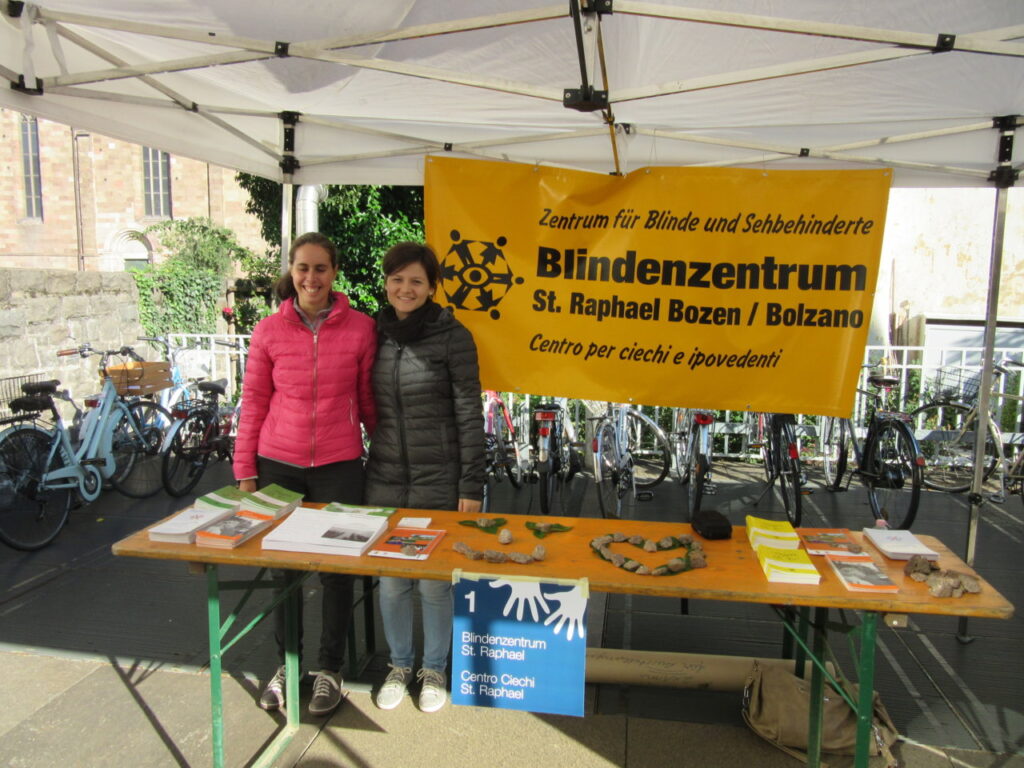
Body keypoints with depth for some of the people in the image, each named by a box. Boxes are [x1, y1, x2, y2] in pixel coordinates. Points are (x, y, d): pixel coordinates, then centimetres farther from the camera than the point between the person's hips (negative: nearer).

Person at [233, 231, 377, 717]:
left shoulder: (360, 329, -4)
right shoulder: (268, 332, 0)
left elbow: (368, 401, 4)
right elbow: (253, 404, 4)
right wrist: (245, 472, 4)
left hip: (338, 466, -1)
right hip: (279, 465, 1)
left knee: (336, 569, 8)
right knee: (283, 566, 13)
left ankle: (330, 668, 29)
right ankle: (286, 663, 34)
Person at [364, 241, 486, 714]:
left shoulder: (452, 336, -8)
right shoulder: (375, 334, 5)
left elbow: (469, 415, -8)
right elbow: (369, 407, 12)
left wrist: (471, 486, -11)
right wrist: (361, 470, 12)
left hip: (438, 481, -4)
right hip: (385, 479, 4)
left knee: (435, 582, 8)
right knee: (391, 580, 13)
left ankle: (434, 669, 31)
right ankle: (400, 664, 35)